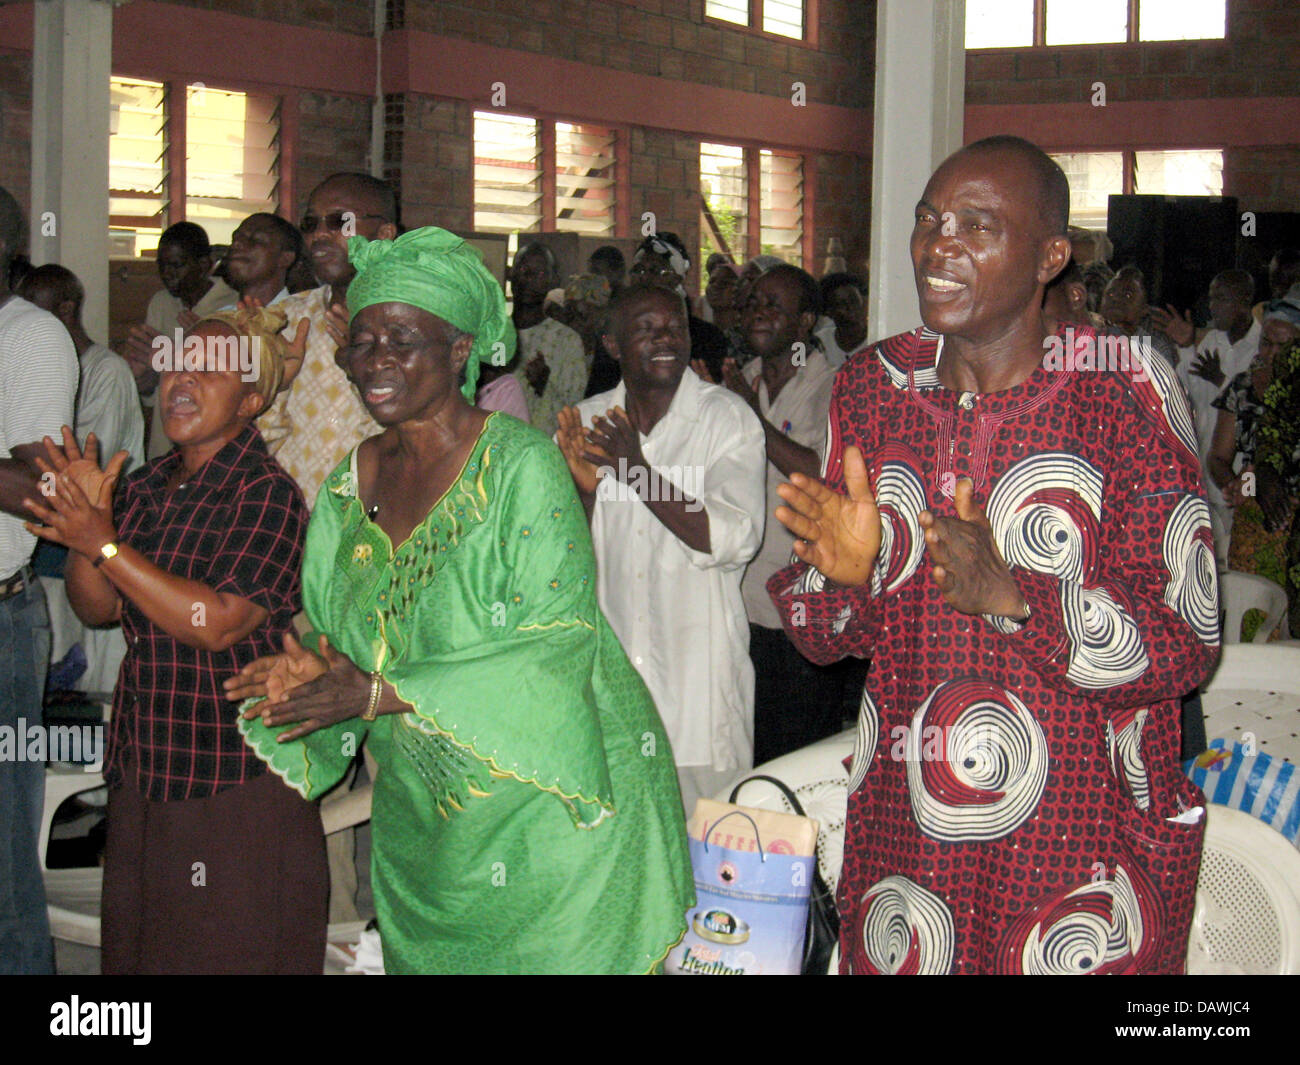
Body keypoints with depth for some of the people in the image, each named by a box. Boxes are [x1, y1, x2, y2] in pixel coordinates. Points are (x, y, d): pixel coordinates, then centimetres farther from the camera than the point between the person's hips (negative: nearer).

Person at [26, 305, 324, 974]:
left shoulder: (267, 494, -13)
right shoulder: (144, 489, 9)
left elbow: (217, 622, -21)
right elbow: (98, 611, 10)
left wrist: (104, 544, -19)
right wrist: (83, 521, -7)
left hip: (239, 775, -7)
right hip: (143, 766, 7)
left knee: (227, 953, 1)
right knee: (135, 945, 15)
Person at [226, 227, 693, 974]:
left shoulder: (521, 465, -12)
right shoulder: (351, 485, 7)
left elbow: (557, 644, -20)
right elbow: (334, 638, 14)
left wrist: (380, 693, -22)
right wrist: (309, 676, -11)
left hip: (548, 800, -5)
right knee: (431, 955, 12)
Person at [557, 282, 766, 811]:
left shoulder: (728, 418, -4)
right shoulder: (587, 421, 7)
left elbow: (735, 539, -17)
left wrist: (637, 470, -22)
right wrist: (584, 490, -13)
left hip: (696, 675, -3)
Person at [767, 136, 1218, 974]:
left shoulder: (1123, 394, -9)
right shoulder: (876, 387, 4)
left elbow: (1187, 639, -12)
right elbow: (829, 635, 11)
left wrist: (1011, 596, -26)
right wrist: (845, 573, -12)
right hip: (901, 834, 4)